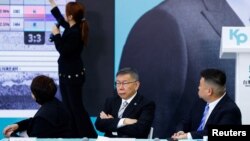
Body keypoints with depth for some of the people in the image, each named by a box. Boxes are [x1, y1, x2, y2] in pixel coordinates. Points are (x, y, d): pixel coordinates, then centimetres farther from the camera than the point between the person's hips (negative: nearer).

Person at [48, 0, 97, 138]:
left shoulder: (75, 33, -24)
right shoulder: (73, 28, 4)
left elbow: (63, 50, -23)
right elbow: (61, 20, 24)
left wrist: (56, 35, -15)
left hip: (73, 75, -10)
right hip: (66, 73, 10)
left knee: (76, 106, -5)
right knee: (69, 106, 12)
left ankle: (89, 136, 0)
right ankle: (74, 135, 17)